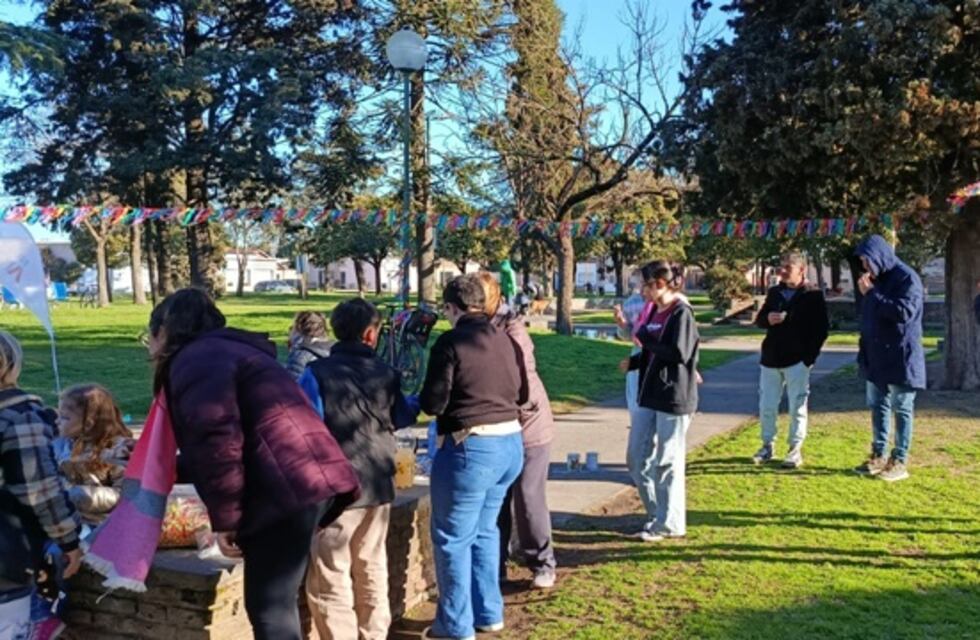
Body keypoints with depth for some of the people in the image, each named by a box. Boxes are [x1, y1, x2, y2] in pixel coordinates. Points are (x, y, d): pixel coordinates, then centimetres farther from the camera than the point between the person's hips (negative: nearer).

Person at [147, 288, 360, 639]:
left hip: (290, 486, -10)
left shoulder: (195, 357, -3)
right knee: (275, 604, 20)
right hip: (306, 478, 10)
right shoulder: (220, 351, 30)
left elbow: (215, 437, -18)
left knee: (269, 609, -3)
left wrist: (224, 518, -12)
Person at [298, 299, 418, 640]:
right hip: (378, 486, 6)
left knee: (330, 580, 1)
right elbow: (401, 419, 20)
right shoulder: (386, 373, 5)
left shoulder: (317, 373, -11)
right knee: (372, 571, 19)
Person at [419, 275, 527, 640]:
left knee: (453, 537, 8)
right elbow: (522, 394, 16)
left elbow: (433, 404, -13)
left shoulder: (450, 342, -13)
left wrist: (423, 398, 8)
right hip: (510, 443, 7)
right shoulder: (506, 341, 7)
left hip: (470, 448, -7)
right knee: (485, 530, 22)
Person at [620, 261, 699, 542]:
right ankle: (658, 513, 27)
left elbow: (680, 353, -24)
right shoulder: (655, 311, 11)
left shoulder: (681, 313, -14)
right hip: (652, 395, 9)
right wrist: (633, 361, 0)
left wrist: (646, 338, -15)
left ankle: (670, 523, 15)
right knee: (637, 457, 12)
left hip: (674, 398, -9)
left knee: (667, 462, 1)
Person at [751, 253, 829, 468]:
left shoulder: (813, 296, -4)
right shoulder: (774, 293, 10)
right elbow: (759, 320, 14)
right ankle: (767, 445, 21)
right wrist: (767, 319, -9)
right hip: (771, 359, 4)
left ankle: (796, 449, 12)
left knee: (797, 407, 2)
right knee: (766, 406, 7)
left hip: (797, 361, -4)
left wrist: (810, 355, -11)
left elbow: (822, 329, -5)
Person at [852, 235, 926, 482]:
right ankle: (878, 456, 20)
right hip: (876, 357, 8)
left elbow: (904, 312, -23)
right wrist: (864, 348, 7)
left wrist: (872, 293, -21)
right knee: (877, 407, 12)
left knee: (902, 409, 1)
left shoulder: (907, 278, -12)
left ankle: (900, 462, 6)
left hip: (900, 358, -8)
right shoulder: (876, 279, 12)